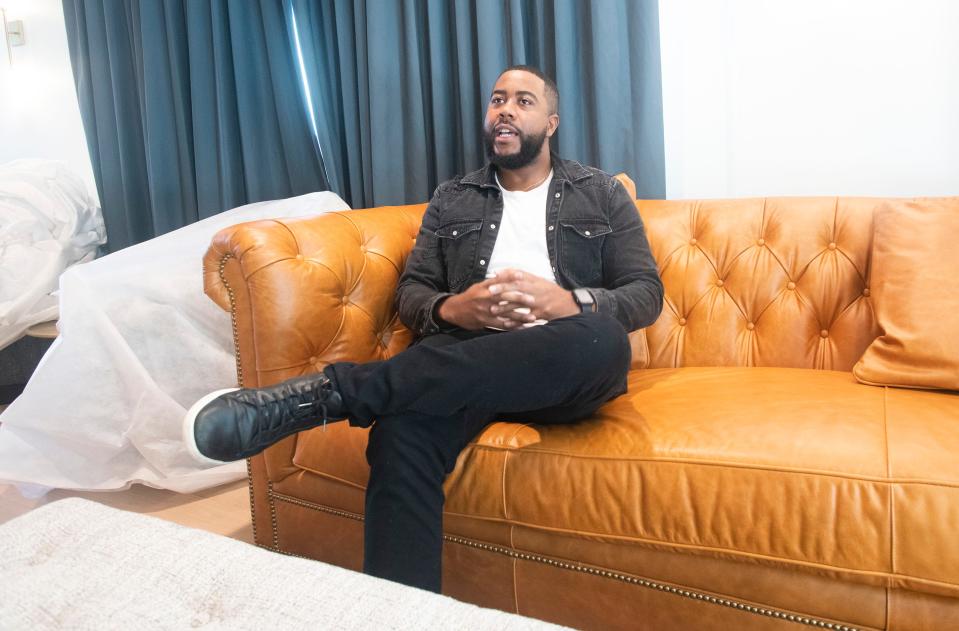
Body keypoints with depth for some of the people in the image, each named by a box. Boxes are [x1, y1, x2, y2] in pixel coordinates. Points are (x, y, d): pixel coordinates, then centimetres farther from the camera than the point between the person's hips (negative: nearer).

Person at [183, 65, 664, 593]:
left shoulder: (602, 195, 18)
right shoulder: (452, 200, 22)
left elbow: (646, 294, 8)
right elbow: (410, 293, 14)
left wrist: (570, 301, -13)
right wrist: (450, 309, -11)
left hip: (567, 373, 0)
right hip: (466, 363, 1)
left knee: (601, 339, -39)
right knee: (402, 431, -35)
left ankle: (331, 391, -39)